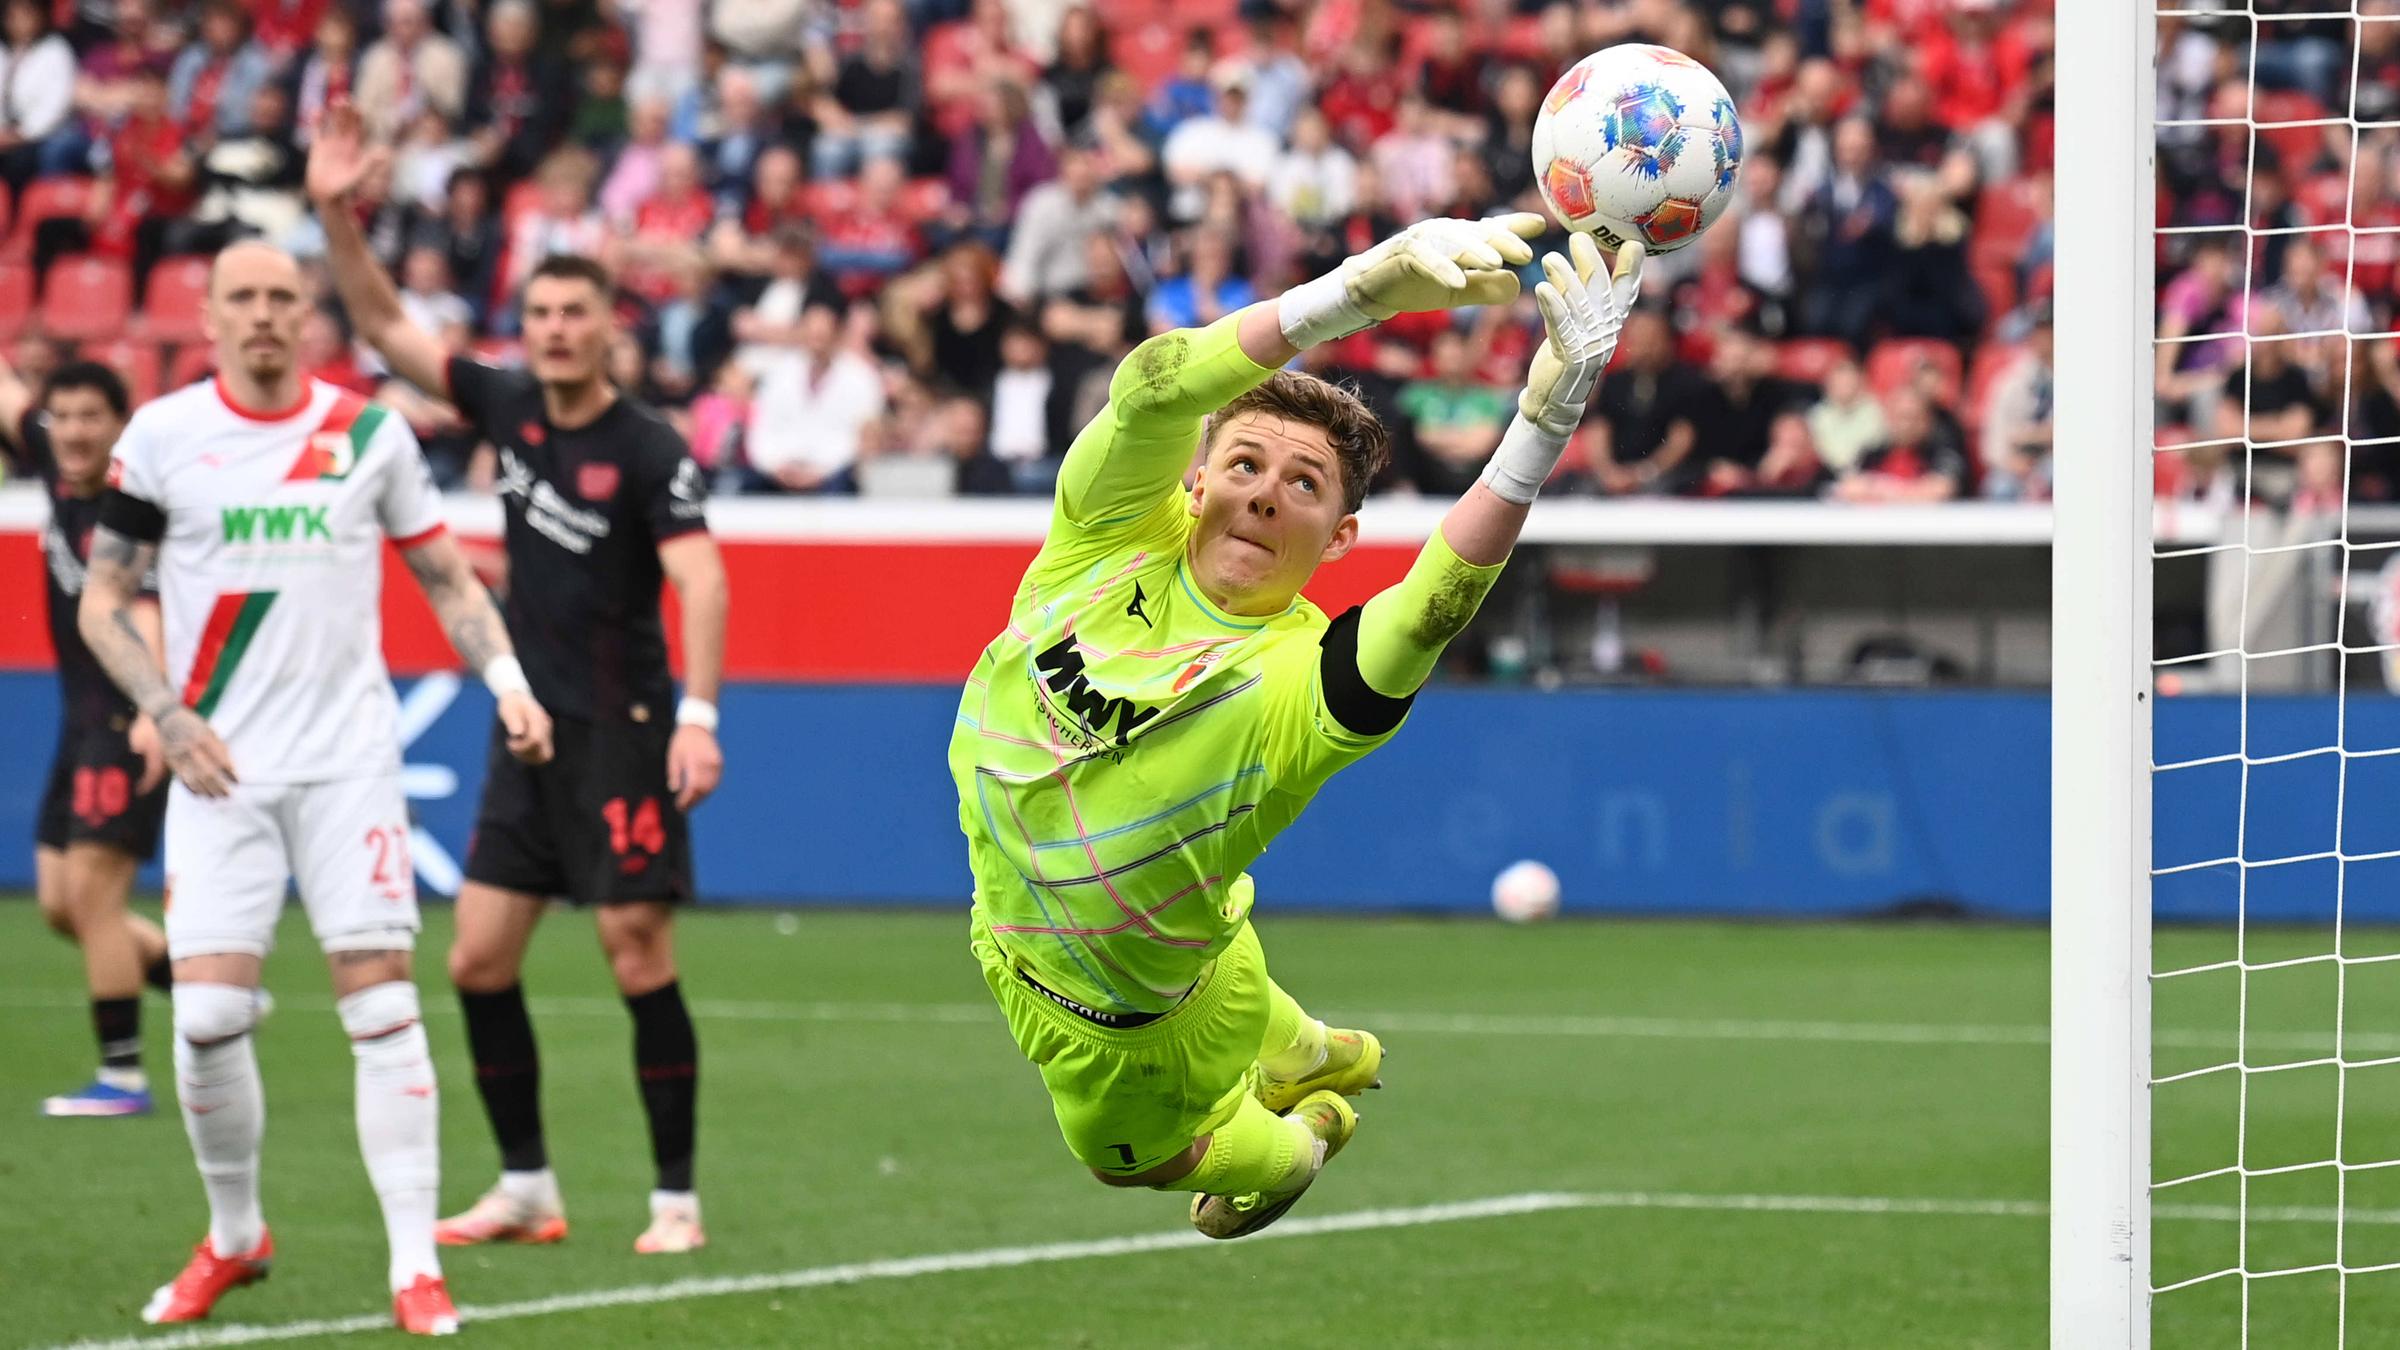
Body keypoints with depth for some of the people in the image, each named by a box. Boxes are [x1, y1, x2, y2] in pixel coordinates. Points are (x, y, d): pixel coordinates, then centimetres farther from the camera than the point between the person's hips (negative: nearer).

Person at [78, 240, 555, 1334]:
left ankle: (415, 1266, -4)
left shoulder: (370, 432, 5)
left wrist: (509, 684, 0)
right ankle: (234, 1236, 15)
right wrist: (168, 715, -6)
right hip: (220, 770, 0)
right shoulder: (163, 435, 3)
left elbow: (447, 579, 14)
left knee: (381, 1000, -7)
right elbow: (101, 602, 7)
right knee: (207, 1011, -8)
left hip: (349, 760, 0)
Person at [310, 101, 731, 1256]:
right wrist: (336, 214, -5)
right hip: (529, 726, 7)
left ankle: (677, 1198, 1)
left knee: (638, 959, -7)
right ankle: (525, 1189, 15)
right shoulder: (510, 409, 6)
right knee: (477, 961, 5)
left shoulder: (648, 449, -12)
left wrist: (699, 714, -32)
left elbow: (700, 577, -21)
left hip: (623, 733, -7)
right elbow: (386, 326, 8)